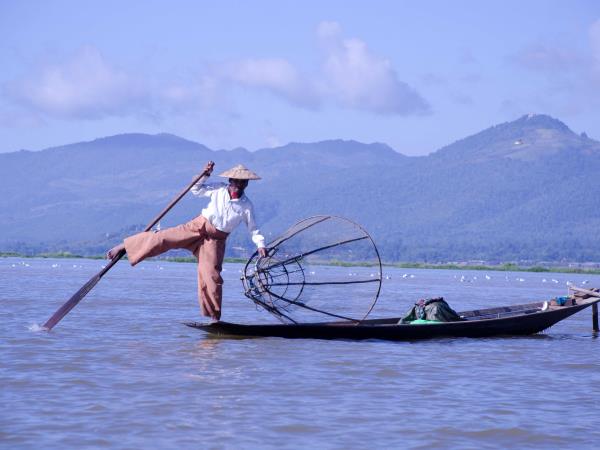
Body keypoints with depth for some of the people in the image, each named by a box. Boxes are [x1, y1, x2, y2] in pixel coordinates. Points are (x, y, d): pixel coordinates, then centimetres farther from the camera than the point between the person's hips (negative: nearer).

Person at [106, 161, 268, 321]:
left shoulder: (247, 206, -3)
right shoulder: (219, 189, -1)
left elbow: (253, 229, 4)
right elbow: (196, 190, 11)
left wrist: (260, 245, -10)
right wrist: (205, 174, -4)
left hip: (215, 239, 0)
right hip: (198, 226, 0)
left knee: (212, 275, -9)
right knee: (163, 237, -12)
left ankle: (215, 317, 0)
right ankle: (122, 247, -7)